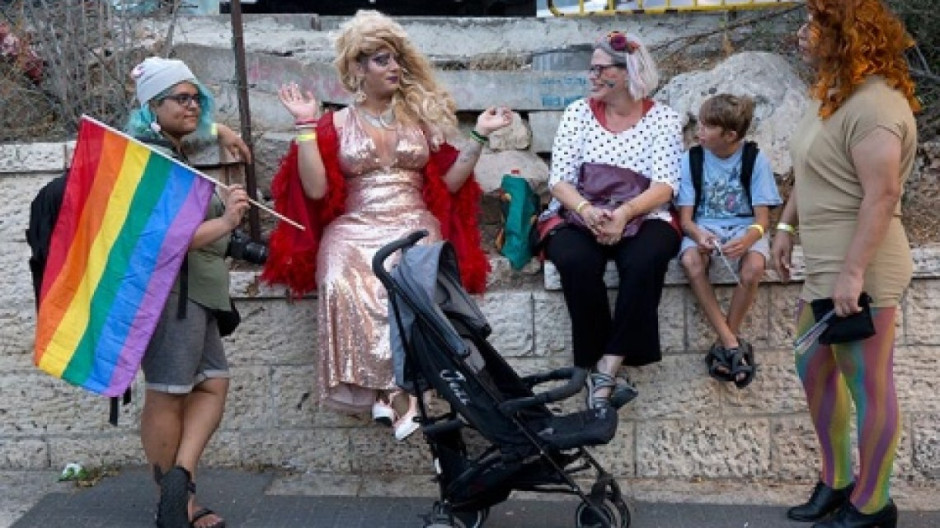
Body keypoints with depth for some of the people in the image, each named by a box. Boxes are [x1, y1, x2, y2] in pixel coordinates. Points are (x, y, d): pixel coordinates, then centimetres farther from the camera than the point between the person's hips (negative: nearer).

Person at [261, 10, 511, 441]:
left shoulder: (420, 115, 15)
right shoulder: (337, 123, 9)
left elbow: (449, 182, 13)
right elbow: (315, 189, -2)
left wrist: (479, 137, 6)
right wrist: (306, 126, -4)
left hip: (415, 227, 1)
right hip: (355, 230, -1)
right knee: (346, 286, -34)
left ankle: (390, 393, -28)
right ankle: (394, 393, -28)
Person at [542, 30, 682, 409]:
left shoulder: (663, 117, 4)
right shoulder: (577, 113, 7)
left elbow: (664, 186, -5)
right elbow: (559, 180, 1)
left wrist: (624, 213, -24)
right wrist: (587, 210, -21)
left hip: (641, 221, -1)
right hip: (580, 219, 1)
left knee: (645, 260, -35)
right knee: (577, 261, -33)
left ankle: (605, 371, -31)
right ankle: (601, 371, -25)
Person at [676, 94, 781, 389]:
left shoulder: (755, 160, -4)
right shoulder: (692, 159, 1)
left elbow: (761, 219, -7)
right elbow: (685, 218, -3)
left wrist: (746, 240, -31)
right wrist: (699, 235, -28)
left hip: (743, 229, -1)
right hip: (703, 228, 1)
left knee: (753, 267, -34)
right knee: (690, 261, -34)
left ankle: (724, 347, -16)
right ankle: (732, 344, -27)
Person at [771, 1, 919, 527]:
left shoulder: (873, 104, -20)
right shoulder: (835, 93, 13)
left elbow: (882, 196, -25)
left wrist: (853, 273, -26)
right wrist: (787, 226, 18)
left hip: (860, 271, -11)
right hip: (824, 267, 11)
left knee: (868, 388, 2)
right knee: (813, 370, 18)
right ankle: (837, 481, 33)